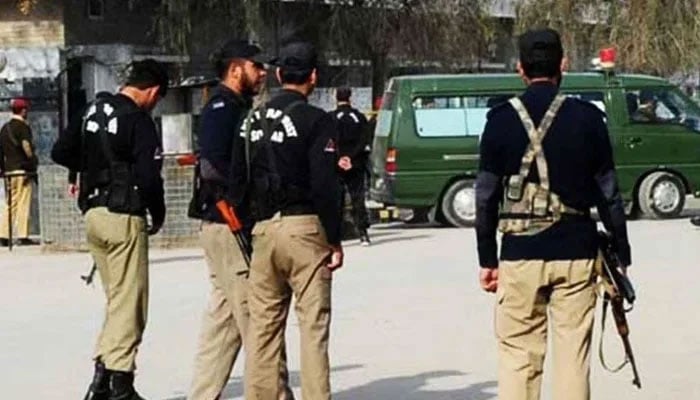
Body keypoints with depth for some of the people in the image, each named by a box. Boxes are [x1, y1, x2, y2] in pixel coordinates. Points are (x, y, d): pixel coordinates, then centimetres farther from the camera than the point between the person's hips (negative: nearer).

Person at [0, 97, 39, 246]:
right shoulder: (22, 126, -6)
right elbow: (26, 146, -19)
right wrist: (33, 162, -8)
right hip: (22, 170, -7)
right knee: (23, 203, -5)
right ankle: (23, 236, -8)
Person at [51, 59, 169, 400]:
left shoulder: (94, 111, 10)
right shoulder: (139, 120, -14)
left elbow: (60, 152, 15)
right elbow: (148, 177, -19)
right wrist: (159, 215, -4)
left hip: (93, 214, 8)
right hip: (124, 218, -8)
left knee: (117, 299, 18)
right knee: (129, 303, 0)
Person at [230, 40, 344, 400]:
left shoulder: (254, 121, 12)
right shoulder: (316, 120, -7)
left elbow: (238, 182, 12)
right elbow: (325, 186, -12)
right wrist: (335, 240, -7)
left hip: (263, 229, 5)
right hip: (304, 227, -5)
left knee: (262, 323, 9)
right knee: (313, 324, -2)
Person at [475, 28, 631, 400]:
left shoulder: (501, 120, -1)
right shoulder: (587, 118, -1)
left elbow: (487, 197, 1)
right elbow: (608, 192, 2)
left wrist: (487, 259, 8)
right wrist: (621, 254, 10)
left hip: (520, 252, 0)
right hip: (576, 253, 0)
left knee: (517, 356, 5)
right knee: (572, 356, 5)